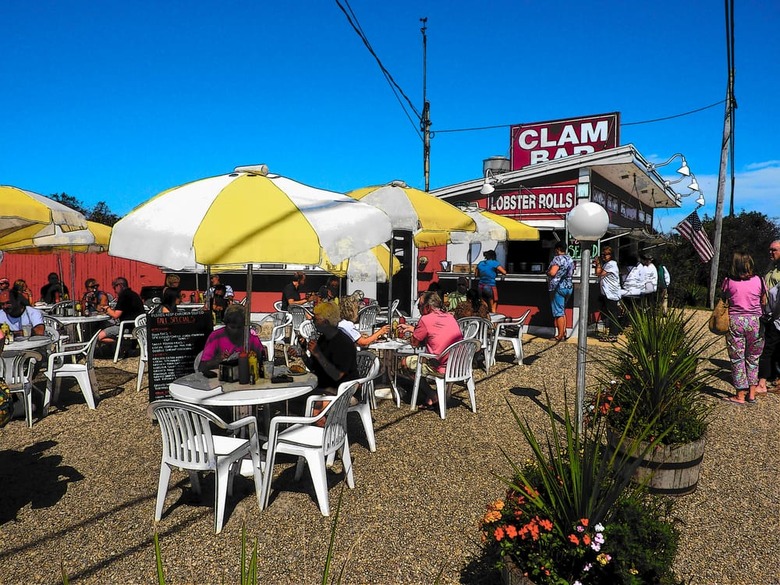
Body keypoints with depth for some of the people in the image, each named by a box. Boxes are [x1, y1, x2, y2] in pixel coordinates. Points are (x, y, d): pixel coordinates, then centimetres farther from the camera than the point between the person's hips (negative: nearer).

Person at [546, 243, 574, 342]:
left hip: (558, 287, -8)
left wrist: (547, 272, -3)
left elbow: (552, 272, -23)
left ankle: (560, 336, -3)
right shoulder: (570, 259, 13)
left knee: (558, 312, -4)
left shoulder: (558, 258, -13)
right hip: (569, 286, 8)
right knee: (562, 311, 16)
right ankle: (564, 333, 16)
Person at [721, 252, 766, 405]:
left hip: (735, 321, -1)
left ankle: (740, 396, 10)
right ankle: (752, 394, 18)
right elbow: (764, 303, 4)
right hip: (755, 321, 2)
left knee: (737, 359, 6)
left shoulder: (728, 281, -6)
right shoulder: (758, 280, -2)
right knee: (753, 358, 14)